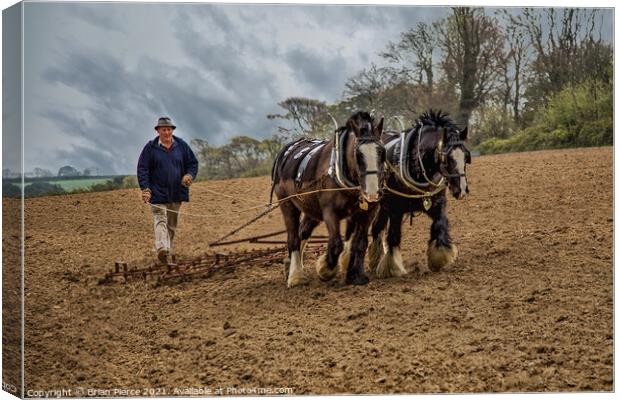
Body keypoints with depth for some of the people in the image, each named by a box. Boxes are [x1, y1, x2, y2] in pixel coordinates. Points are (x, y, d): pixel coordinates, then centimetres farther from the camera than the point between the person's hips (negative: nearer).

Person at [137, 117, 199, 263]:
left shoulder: (181, 145, 6)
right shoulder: (151, 147, -2)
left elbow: (193, 163, 14)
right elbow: (142, 168, -3)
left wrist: (190, 175, -6)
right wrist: (145, 188, -14)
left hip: (176, 193, 4)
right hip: (158, 193, -4)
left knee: (172, 224, 11)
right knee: (160, 220, -18)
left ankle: (167, 252, 22)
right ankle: (162, 248, -34)